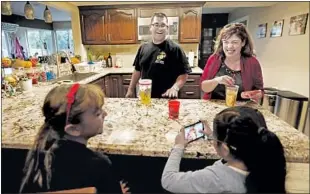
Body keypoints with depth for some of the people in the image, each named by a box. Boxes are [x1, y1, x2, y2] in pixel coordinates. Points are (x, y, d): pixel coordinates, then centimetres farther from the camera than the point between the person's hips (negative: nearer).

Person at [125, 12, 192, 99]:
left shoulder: (174, 49, -10)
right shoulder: (143, 48, 5)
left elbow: (184, 73, -12)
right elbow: (137, 70, 13)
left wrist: (175, 88, -28)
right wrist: (131, 89, 11)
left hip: (166, 99, -5)